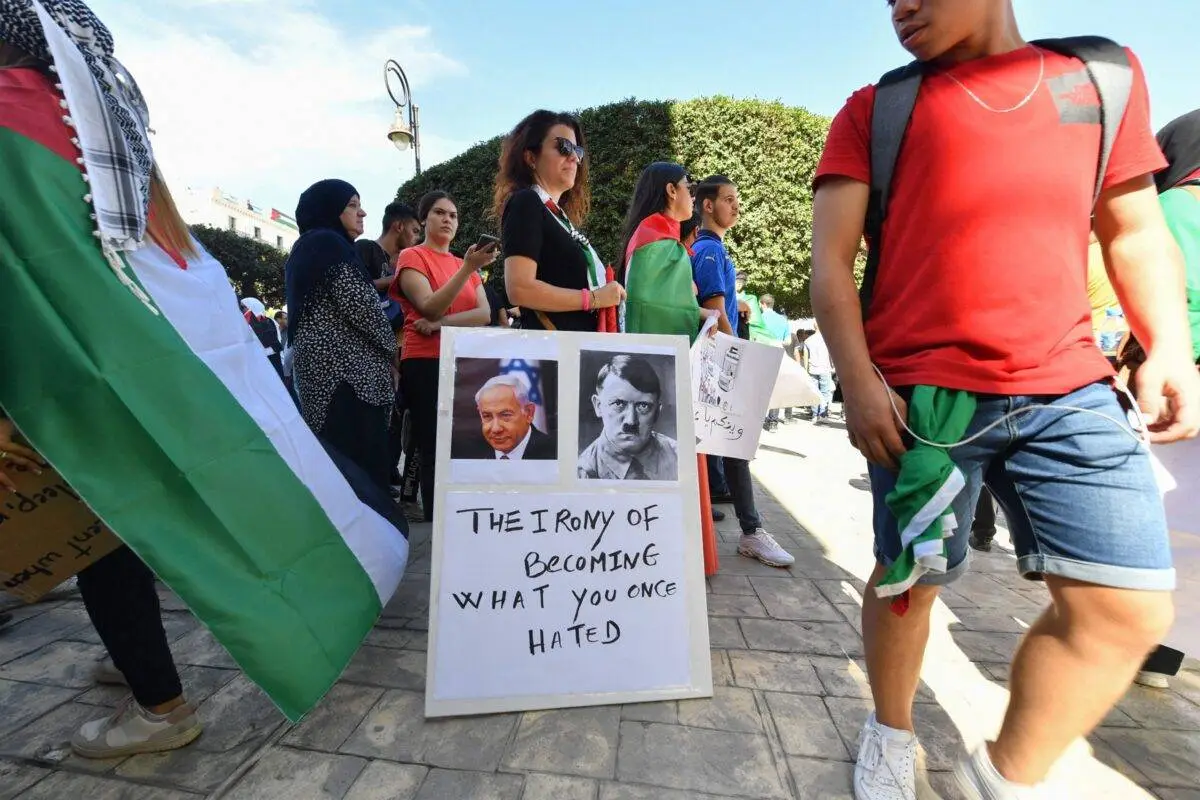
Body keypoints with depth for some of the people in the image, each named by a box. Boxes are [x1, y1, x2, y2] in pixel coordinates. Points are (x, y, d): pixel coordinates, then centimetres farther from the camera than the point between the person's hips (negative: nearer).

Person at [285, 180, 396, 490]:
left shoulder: (305, 248, 24)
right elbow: (358, 306, -14)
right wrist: (390, 347, -1)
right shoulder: (332, 244, -5)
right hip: (346, 365, -10)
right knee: (361, 460, -11)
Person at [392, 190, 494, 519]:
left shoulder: (464, 264, 19)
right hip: (426, 365, -5)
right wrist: (468, 268, -22)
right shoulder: (412, 257, 3)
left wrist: (441, 324, -13)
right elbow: (430, 308, -14)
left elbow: (485, 313, 3)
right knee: (435, 455, -4)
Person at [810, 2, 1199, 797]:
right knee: (911, 580, 6)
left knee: (1130, 608, 1)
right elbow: (830, 260, -2)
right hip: (919, 396, -3)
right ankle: (892, 733, 35)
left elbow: (1136, 232, 19)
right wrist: (858, 382, -13)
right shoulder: (875, 111, 7)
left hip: (1072, 390, 4)